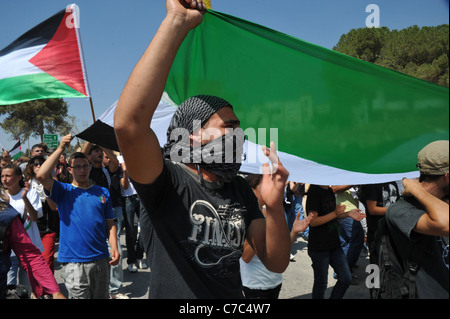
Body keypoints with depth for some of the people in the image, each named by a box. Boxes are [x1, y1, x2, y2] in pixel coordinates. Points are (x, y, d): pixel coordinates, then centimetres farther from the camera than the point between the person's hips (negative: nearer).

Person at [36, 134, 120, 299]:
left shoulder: (102, 192, 8)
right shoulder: (64, 191, 2)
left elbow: (110, 224, 8)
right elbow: (41, 176, -17)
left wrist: (114, 248, -5)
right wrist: (61, 148, -14)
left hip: (101, 259, 3)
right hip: (73, 262, -3)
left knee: (102, 296, 17)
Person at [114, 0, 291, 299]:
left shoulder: (241, 190, -3)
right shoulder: (167, 182, -20)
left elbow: (276, 263, -5)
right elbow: (128, 123, -40)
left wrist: (274, 207, -24)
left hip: (234, 297, 5)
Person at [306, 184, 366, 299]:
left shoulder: (330, 191, 11)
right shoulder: (314, 191, -17)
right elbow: (312, 221, -21)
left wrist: (348, 214, 2)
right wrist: (335, 213, -29)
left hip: (334, 243, 8)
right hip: (319, 247, -8)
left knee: (346, 279, 11)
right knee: (321, 283, 5)